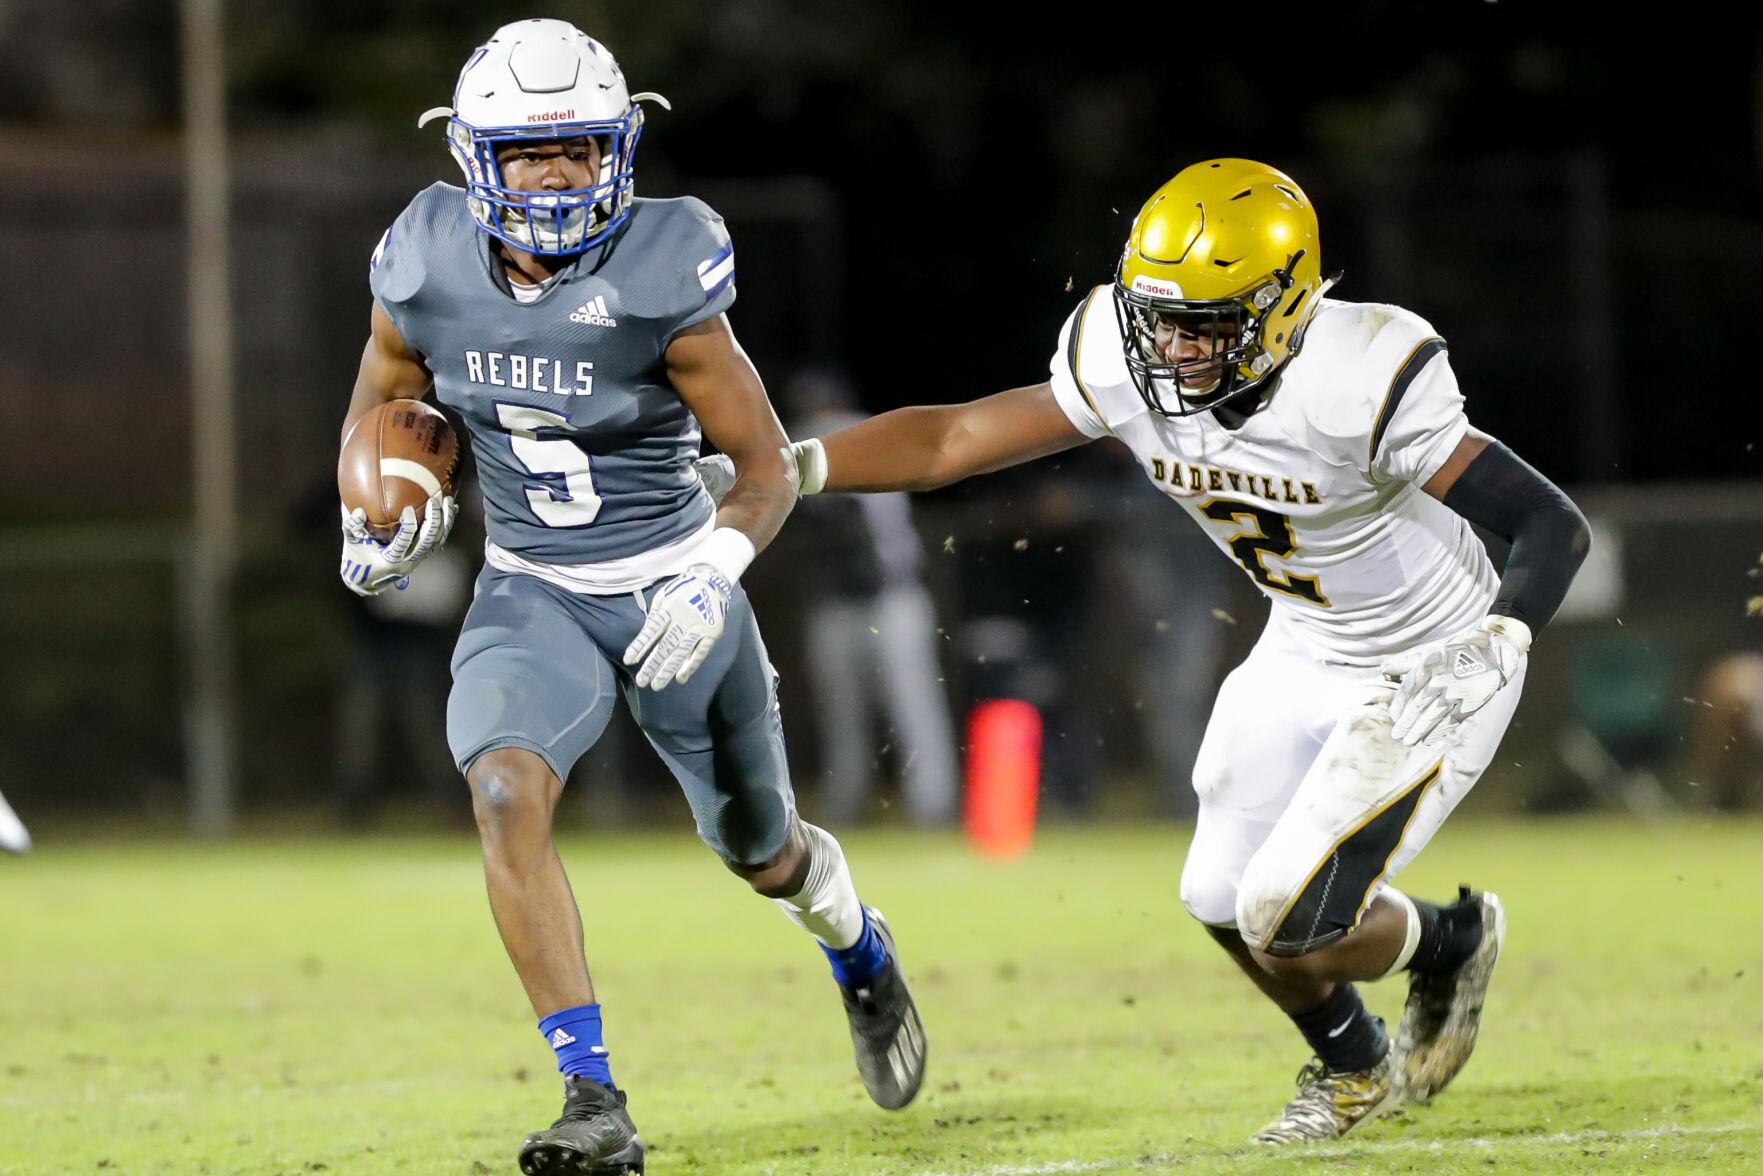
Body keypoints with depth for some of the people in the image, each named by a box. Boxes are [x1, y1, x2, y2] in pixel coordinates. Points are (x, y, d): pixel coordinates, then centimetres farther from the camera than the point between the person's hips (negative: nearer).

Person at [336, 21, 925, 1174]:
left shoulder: (659, 280, -21)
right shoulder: (430, 270, -11)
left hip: (673, 588, -2)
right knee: (507, 794, -27)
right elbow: (380, 405, 11)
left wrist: (711, 579, -31)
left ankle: (858, 949, 55)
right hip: (533, 594, 2)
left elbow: (769, 469, -14)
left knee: (760, 850, 17)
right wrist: (375, 521, -8)